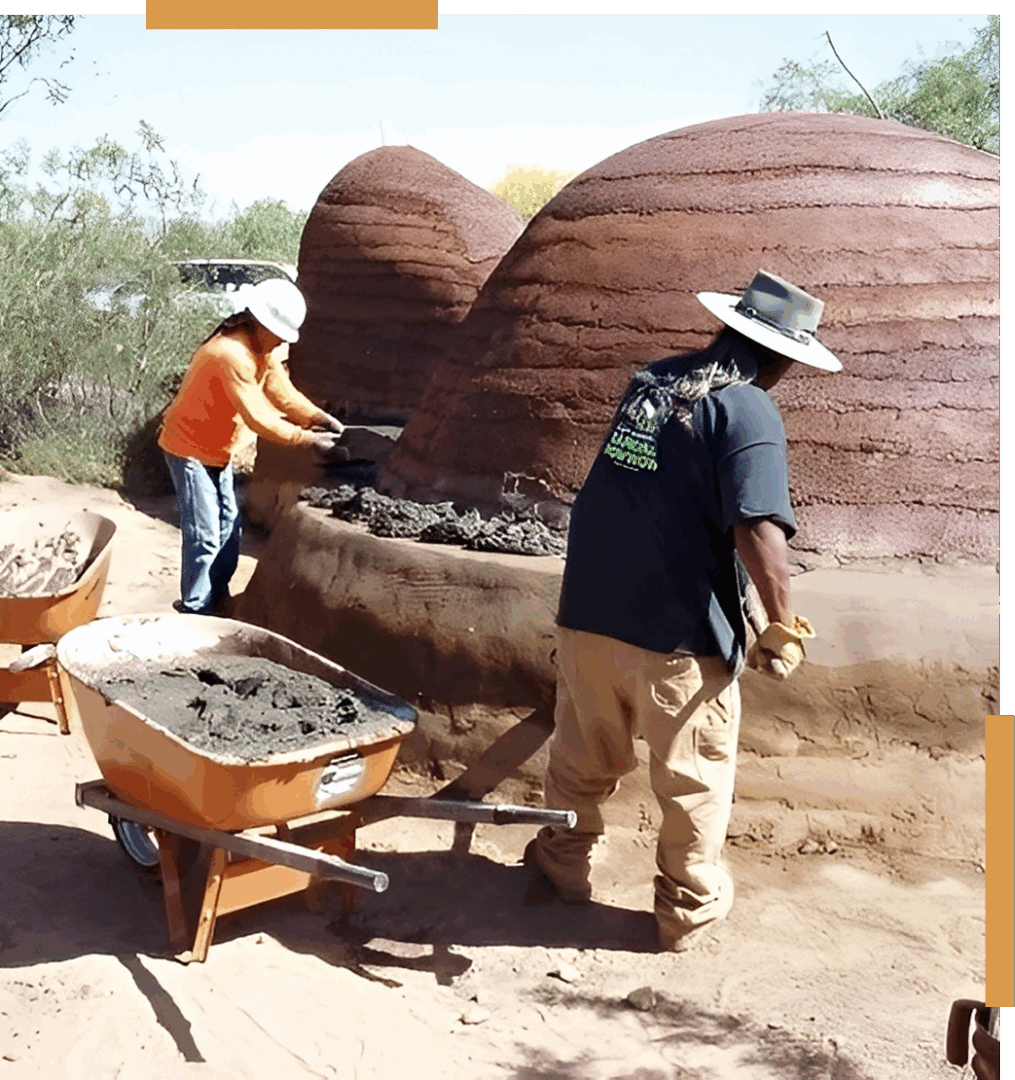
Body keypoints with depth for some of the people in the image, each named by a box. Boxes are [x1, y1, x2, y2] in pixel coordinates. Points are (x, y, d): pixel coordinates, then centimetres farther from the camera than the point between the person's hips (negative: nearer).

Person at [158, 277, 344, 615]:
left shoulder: (263, 349, 1)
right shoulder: (232, 354, -30)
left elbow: (284, 395, 2)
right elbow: (258, 419, -32)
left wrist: (322, 419, -12)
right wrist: (308, 440, -30)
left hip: (218, 450, 10)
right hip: (190, 448, -10)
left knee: (228, 530, 13)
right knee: (204, 537, -7)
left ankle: (216, 600, 25)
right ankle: (195, 611, 3)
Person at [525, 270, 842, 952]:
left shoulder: (651, 379, 8)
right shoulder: (749, 412, -13)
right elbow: (760, 530, -26)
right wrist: (786, 626, -15)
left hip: (589, 616, 6)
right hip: (680, 638, -6)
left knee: (584, 761, 23)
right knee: (694, 780, 15)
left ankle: (561, 871, 39)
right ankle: (689, 909, 30)